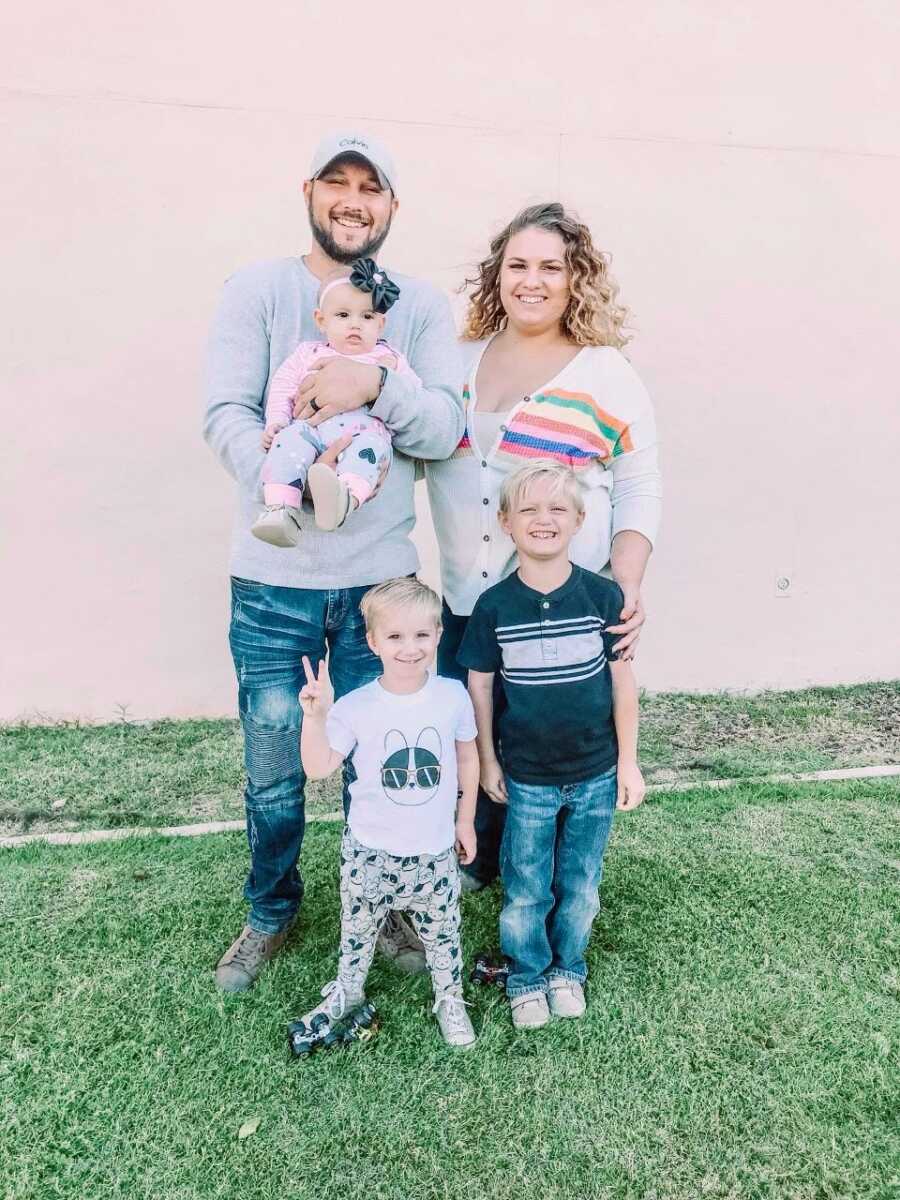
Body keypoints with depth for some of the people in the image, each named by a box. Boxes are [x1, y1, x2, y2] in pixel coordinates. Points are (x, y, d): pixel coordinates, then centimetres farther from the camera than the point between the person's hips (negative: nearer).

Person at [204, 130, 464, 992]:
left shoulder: (421, 307, 6)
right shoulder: (259, 289, 1)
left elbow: (445, 430, -5)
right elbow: (226, 415, -9)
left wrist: (377, 385, -23)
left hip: (381, 578, 1)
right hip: (274, 579, -1)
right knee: (272, 771, 11)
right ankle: (271, 912, 37)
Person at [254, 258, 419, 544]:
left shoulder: (387, 358, 28)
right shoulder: (309, 354, 29)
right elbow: (283, 389, 22)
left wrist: (389, 376, 4)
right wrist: (276, 422, 4)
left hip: (364, 428, -1)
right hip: (311, 426, 2)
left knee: (372, 446, -37)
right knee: (288, 441, -32)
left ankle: (345, 496, -63)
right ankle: (280, 508, -43)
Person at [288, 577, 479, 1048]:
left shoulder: (453, 696, -11)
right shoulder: (356, 706, -16)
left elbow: (467, 756, 4)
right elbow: (317, 768, -17)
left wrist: (466, 819, 8)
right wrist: (315, 715, -30)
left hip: (435, 851, 1)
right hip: (369, 851, 0)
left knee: (442, 931, 17)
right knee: (358, 929, 20)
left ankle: (450, 999, 42)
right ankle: (347, 991, 47)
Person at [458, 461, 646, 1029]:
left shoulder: (603, 595, -11)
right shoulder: (494, 606, -11)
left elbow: (623, 680, -3)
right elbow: (479, 685, -1)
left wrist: (628, 761, 1)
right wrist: (488, 760, 4)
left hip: (596, 775, 1)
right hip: (527, 779, 0)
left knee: (581, 885, 17)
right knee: (525, 890, 12)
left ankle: (569, 968, 42)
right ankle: (527, 975, 38)